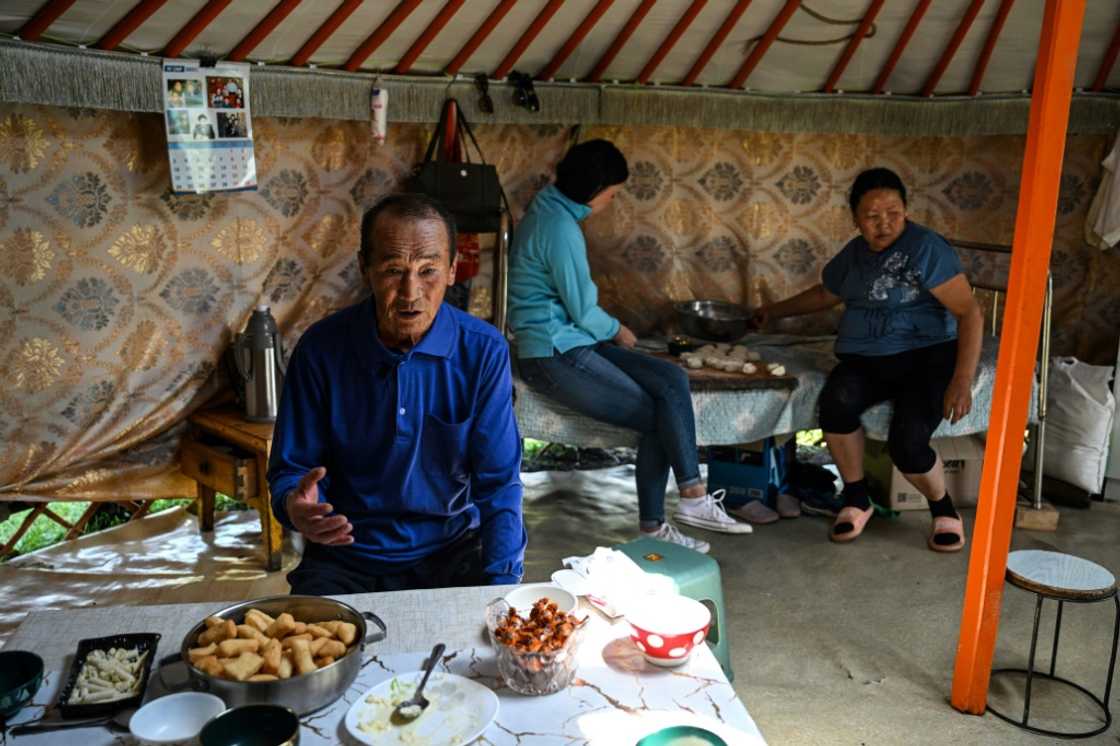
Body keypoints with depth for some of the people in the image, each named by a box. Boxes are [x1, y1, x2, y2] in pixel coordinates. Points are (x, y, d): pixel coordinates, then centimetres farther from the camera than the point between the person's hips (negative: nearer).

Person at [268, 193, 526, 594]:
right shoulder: (320, 349, -10)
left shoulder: (484, 351, -10)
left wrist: (502, 585, -18)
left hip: (452, 549, 0)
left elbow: (497, 484, -6)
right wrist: (295, 505, -24)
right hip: (346, 557, 0)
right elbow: (289, 470, 0)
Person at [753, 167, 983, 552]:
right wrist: (774, 311, 37)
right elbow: (824, 294, 32)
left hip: (926, 355, -4)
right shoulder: (853, 254, 11)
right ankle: (856, 499, -7)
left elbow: (970, 312, -13)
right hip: (865, 359, 5)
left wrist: (962, 381, -23)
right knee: (835, 401, -31)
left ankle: (944, 510, 6)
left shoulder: (925, 247, -9)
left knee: (907, 442, -29)